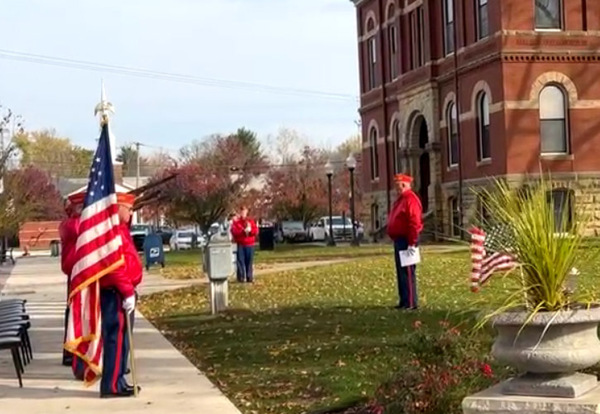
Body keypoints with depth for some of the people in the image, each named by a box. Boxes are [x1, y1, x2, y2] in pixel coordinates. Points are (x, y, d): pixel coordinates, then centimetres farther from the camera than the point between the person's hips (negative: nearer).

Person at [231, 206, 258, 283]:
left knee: (249, 261, 3)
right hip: (240, 244, -2)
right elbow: (234, 231, -9)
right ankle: (241, 277, -3)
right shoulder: (236, 221, 4)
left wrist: (250, 230, -16)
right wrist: (243, 231, -19)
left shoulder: (251, 221, 12)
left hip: (249, 244, 3)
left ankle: (249, 277, 7)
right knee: (241, 261, -6)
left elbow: (256, 230, 4)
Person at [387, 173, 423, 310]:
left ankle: (411, 303, -5)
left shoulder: (410, 199, -15)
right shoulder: (401, 199, 18)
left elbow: (414, 223, -21)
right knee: (401, 272, 12)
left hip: (406, 241, -11)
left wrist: (412, 243, -24)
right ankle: (404, 301, 18)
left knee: (407, 272, -8)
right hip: (399, 240, 11)